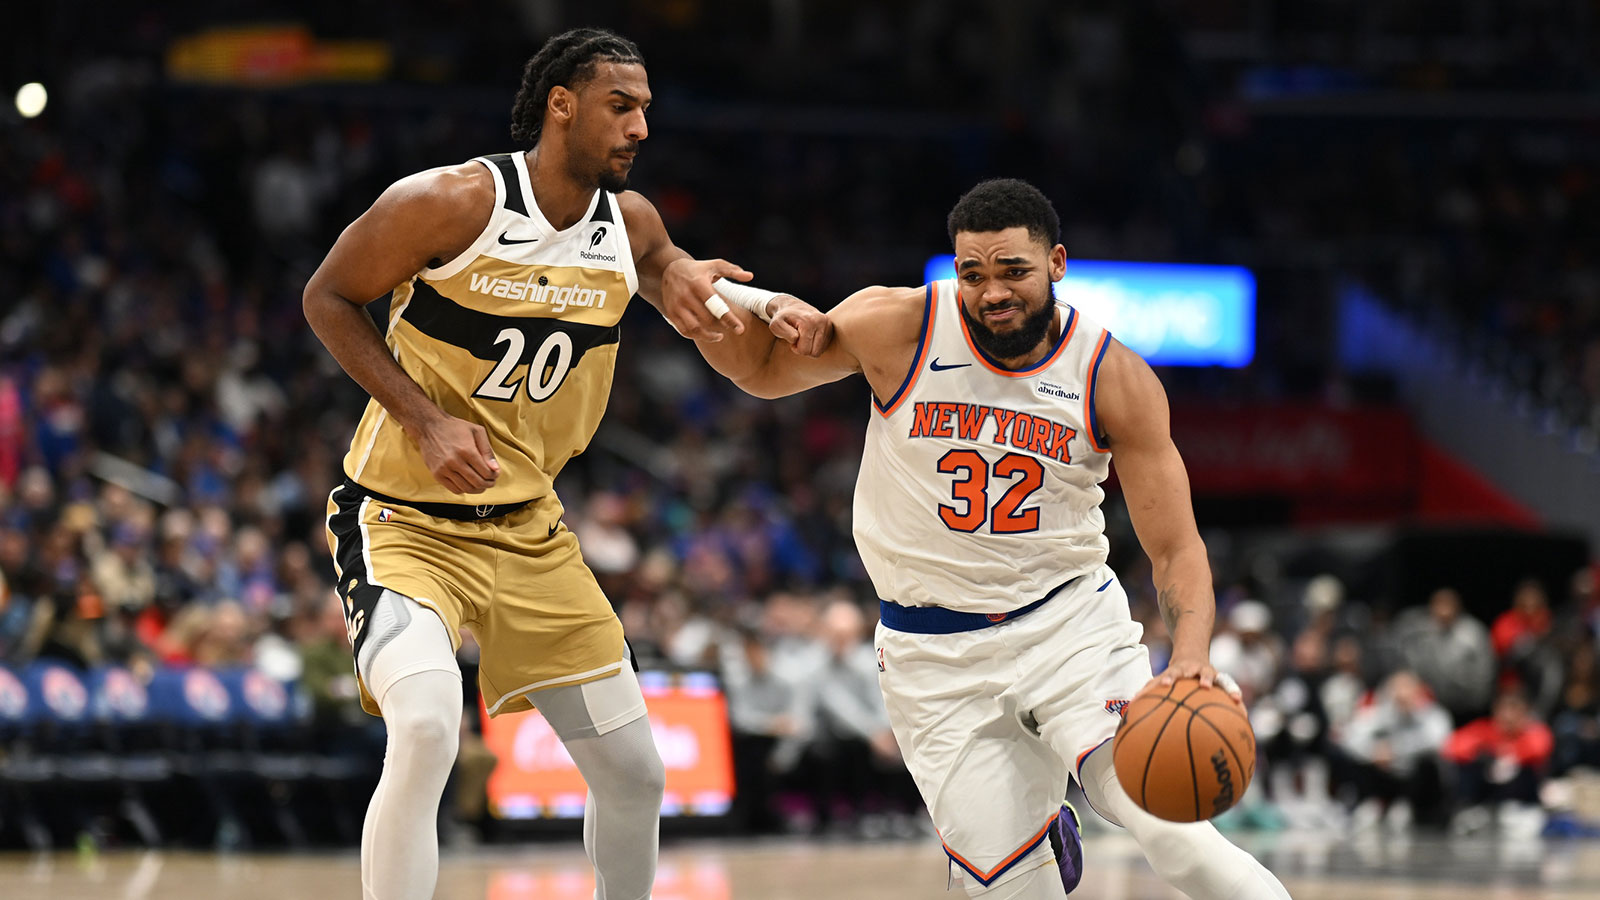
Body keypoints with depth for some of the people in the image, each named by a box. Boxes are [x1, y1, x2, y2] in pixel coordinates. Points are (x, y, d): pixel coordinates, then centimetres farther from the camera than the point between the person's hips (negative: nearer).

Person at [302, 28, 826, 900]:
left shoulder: (631, 225, 0)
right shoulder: (450, 203, -18)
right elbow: (328, 298, -7)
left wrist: (682, 285, 0)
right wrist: (425, 421, -17)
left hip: (528, 531, 6)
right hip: (405, 522, -6)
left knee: (633, 773, 9)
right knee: (426, 730, -32)